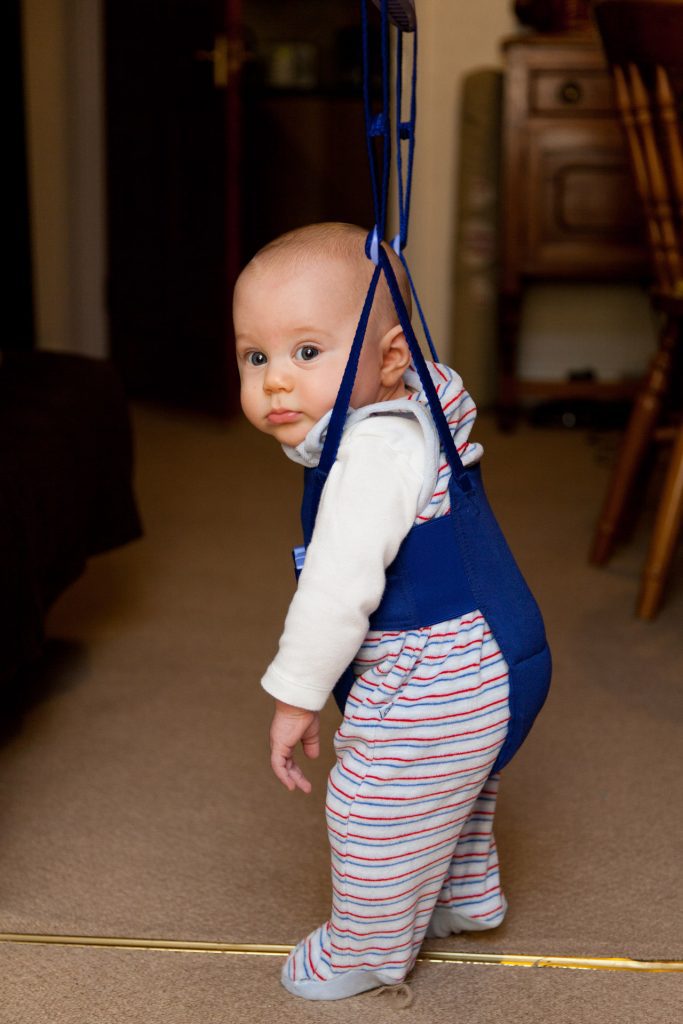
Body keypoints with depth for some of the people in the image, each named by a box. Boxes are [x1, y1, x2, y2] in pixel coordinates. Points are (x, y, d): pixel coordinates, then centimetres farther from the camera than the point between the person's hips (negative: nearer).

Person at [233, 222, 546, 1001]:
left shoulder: (373, 455, -31)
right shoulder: (414, 419, 1)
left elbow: (340, 587, -34)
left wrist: (296, 695, -24)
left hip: (422, 696, -11)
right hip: (471, 673, 11)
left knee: (375, 818, 10)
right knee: (453, 791, 33)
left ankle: (366, 948, 34)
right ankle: (467, 897, 57)